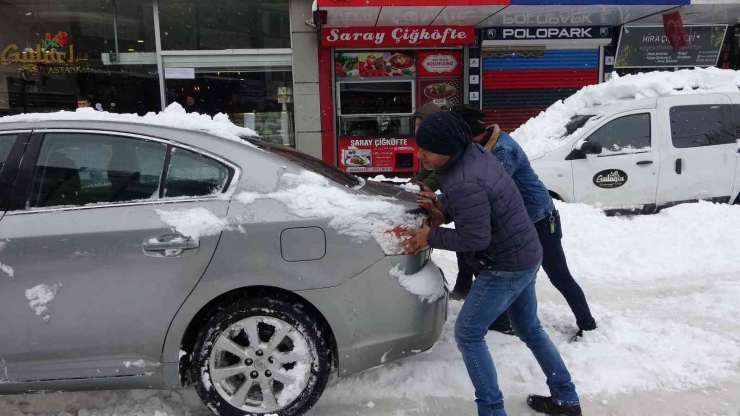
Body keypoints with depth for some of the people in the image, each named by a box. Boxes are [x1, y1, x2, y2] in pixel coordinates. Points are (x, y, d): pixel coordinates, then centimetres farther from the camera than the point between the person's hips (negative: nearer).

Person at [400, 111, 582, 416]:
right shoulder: (475, 152, 1)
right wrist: (444, 213, 2)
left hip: (506, 266, -10)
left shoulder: (462, 183, -30)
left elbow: (474, 238, -25)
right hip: (525, 256, 10)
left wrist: (431, 236, -14)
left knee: (468, 335, 1)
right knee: (529, 329, 24)